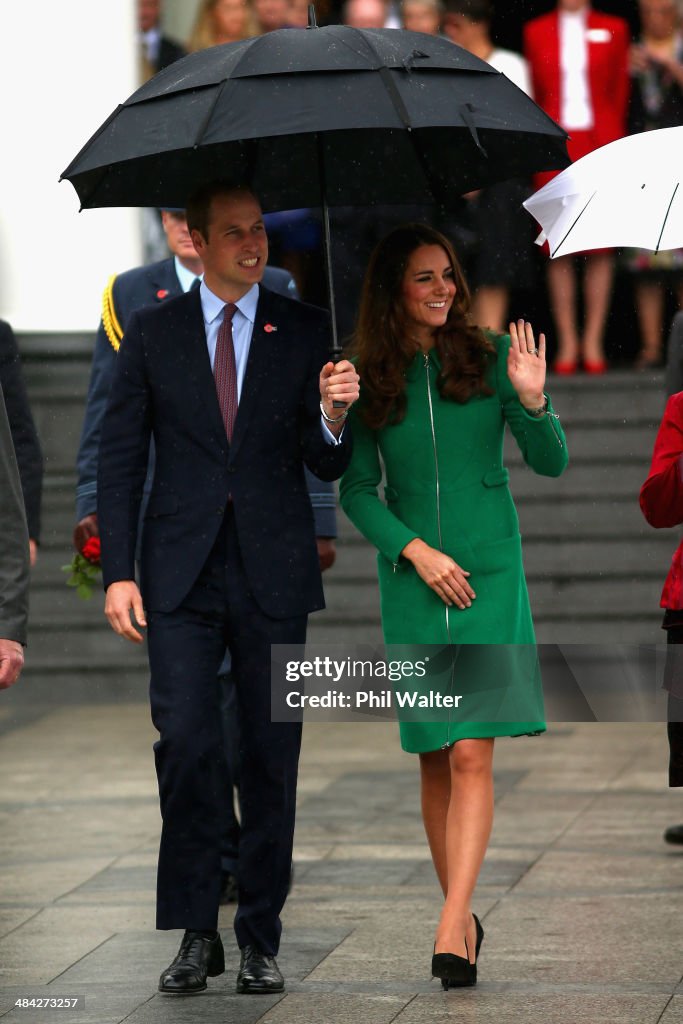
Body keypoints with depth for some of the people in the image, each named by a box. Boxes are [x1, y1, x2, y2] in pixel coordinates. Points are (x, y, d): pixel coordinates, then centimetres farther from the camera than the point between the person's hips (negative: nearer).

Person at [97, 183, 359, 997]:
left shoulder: (305, 331, 6)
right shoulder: (153, 333, 5)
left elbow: (326, 467, 5)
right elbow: (119, 458, 6)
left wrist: (332, 417, -17)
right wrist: (118, 573, -2)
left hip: (273, 571, 1)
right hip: (181, 573, -1)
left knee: (271, 756, 2)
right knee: (185, 742, -11)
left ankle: (260, 938, 10)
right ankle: (194, 931, -1)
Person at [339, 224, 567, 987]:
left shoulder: (490, 357, -1)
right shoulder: (370, 381, 2)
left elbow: (551, 464, 1)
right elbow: (357, 491, 4)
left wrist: (531, 401, -18)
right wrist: (416, 550, -10)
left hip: (490, 577, -2)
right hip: (413, 580, 2)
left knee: (471, 755, -12)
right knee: (434, 762, 7)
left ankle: (450, 930, -18)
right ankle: (464, 914, 20)